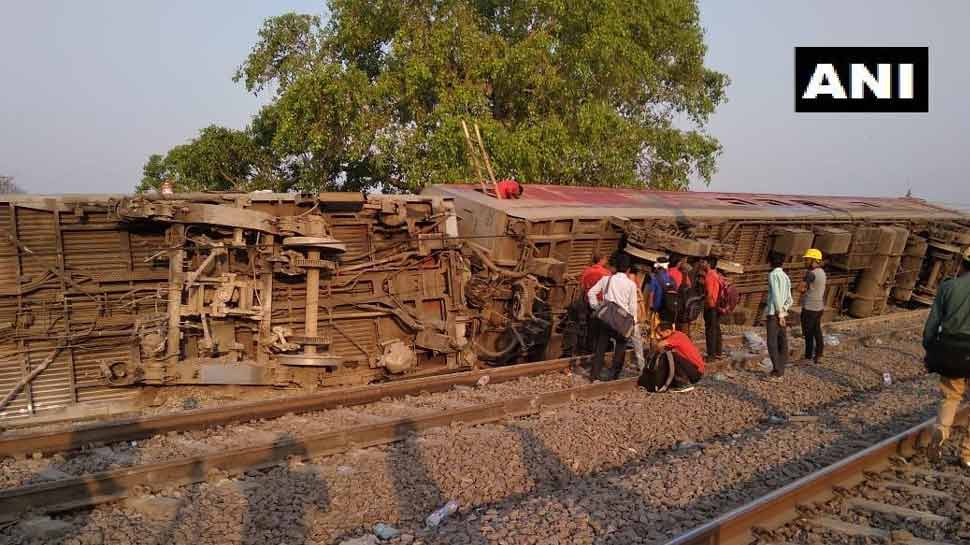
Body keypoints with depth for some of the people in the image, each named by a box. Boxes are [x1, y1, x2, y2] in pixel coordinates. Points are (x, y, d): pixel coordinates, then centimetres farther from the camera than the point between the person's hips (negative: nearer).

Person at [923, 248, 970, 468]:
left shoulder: (948, 286, -1)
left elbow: (932, 323, -1)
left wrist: (929, 351, 9)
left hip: (949, 350, 1)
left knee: (950, 397, 19)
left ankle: (941, 429, -7)